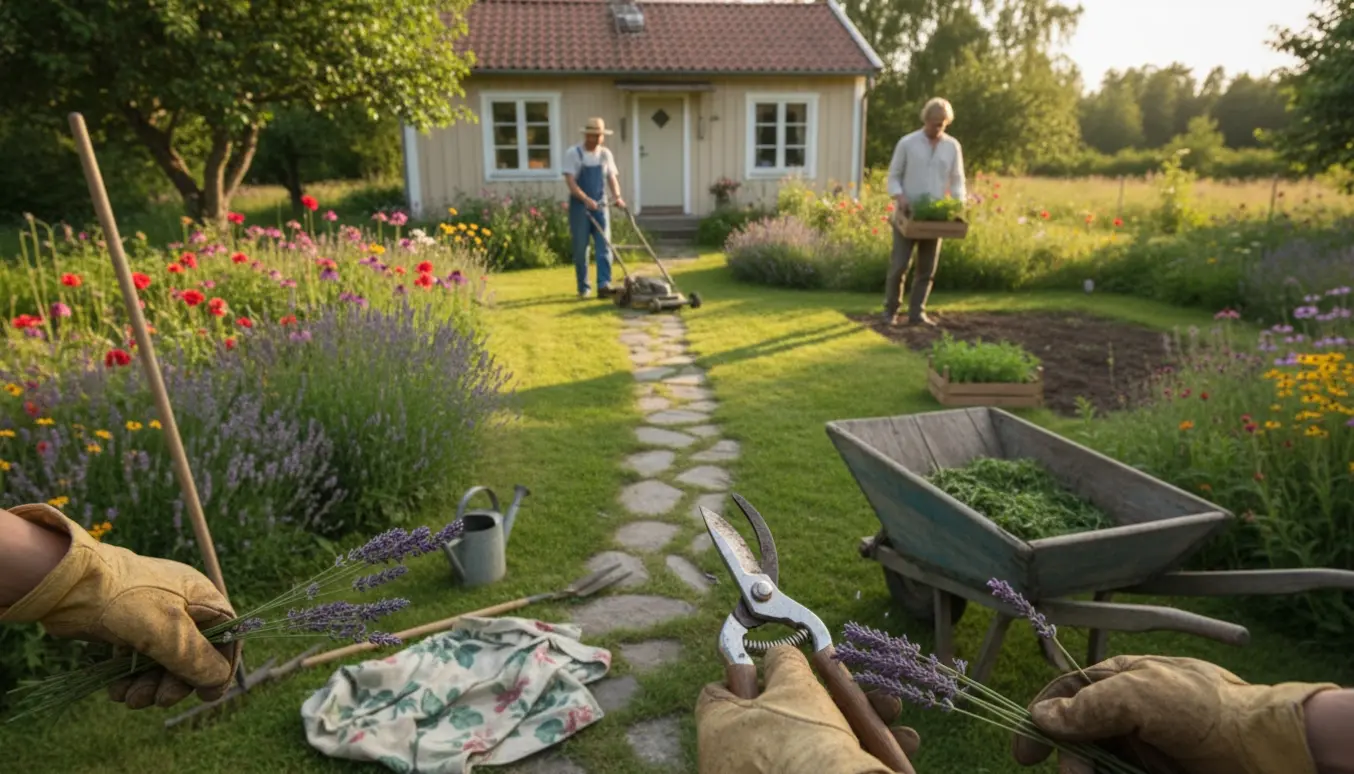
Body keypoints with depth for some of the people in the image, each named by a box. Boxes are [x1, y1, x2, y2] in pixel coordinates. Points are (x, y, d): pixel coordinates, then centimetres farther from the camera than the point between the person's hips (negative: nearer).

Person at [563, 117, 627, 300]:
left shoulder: (605, 154, 7)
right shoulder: (573, 153, -6)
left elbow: (612, 178, 4)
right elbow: (570, 181, -15)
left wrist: (617, 196, -15)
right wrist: (586, 199, -28)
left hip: (600, 206, 3)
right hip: (580, 206, -3)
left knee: (604, 246, -7)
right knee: (581, 249, 2)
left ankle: (604, 285, -11)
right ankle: (583, 288, 11)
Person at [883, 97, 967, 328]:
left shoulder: (953, 146, 5)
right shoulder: (906, 143, -3)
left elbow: (957, 181, 9)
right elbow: (894, 177, 1)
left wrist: (960, 206, -9)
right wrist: (899, 197, -19)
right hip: (908, 214, -3)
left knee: (927, 268, 3)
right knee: (899, 264, -5)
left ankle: (917, 313, 11)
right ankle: (891, 310, 11)